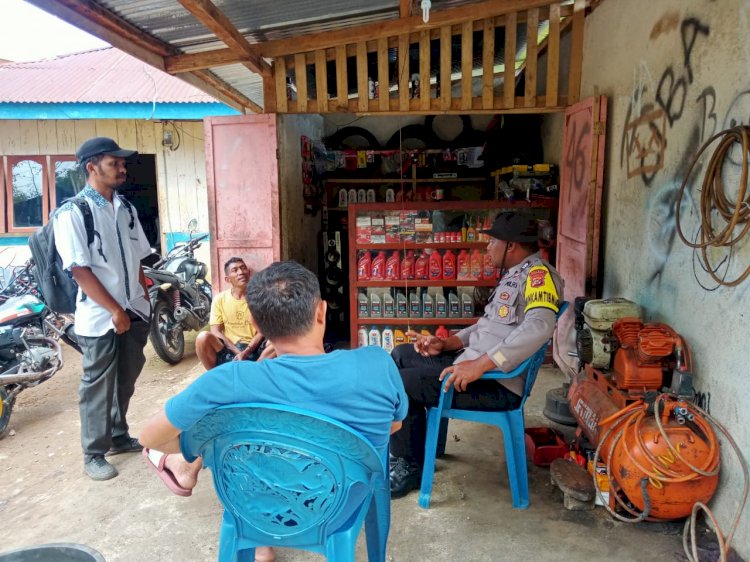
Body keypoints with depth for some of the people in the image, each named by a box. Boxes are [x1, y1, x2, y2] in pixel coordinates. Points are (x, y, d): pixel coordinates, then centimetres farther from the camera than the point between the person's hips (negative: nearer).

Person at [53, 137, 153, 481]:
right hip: (99, 316, -6)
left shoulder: (126, 208, 9)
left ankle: (119, 436, 35)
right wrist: (114, 310, -16)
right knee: (97, 387, 5)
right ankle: (94, 454, 20)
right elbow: (79, 269, -15)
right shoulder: (72, 212, -11)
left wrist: (145, 300, 10)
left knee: (125, 381, 17)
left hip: (134, 311, 6)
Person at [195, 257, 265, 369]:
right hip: (228, 349, 1)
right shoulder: (220, 299, 3)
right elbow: (215, 331, -2)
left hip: (253, 349, -1)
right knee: (203, 338, -27)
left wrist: (246, 353, -18)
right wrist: (237, 351, -16)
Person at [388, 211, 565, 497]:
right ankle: (402, 448, 24)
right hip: (473, 361, 11)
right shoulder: (515, 274, 16)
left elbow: (539, 326, -34)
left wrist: (480, 365, -36)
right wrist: (449, 343, 7)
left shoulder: (537, 273, -16)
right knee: (401, 355, 15)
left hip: (499, 383, -11)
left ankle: (409, 468, 7)